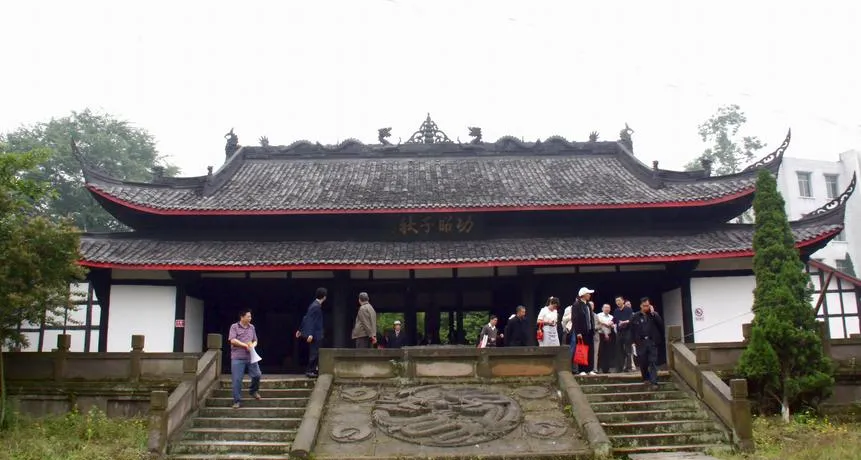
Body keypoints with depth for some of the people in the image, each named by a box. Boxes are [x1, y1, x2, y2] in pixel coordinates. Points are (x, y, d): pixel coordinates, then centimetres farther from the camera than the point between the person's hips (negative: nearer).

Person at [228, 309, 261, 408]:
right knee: (237, 379, -2)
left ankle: (253, 391, 28)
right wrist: (245, 345, -14)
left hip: (250, 357, 4)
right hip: (238, 358, -4)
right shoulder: (234, 327, -2)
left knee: (257, 375, 0)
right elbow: (232, 340, -12)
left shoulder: (252, 327, 11)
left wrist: (252, 345, -7)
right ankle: (237, 401, 7)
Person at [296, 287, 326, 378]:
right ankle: (310, 371, 0)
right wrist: (310, 334, -27)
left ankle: (312, 370, 19)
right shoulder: (316, 306, -17)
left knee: (314, 353, 14)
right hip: (315, 335, -10)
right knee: (314, 353, -5)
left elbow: (306, 318, 19)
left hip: (316, 334, 10)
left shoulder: (315, 305, 13)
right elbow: (311, 320, -22)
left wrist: (300, 330, 25)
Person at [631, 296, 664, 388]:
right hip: (641, 342, 0)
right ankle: (646, 378, 28)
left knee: (653, 362, -5)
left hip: (652, 342, 0)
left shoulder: (654, 314, 5)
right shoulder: (635, 316, 1)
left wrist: (653, 313, -14)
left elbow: (661, 324, -10)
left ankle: (654, 382, -8)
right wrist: (634, 340, -4)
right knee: (643, 362, 8)